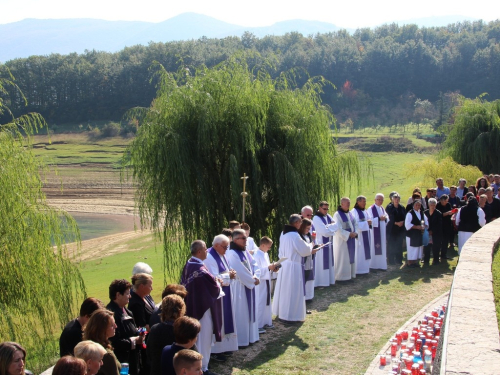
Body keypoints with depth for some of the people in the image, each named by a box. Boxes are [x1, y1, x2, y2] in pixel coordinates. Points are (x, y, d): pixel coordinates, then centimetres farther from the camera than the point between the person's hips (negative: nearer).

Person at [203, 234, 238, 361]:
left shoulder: (221, 255, 11)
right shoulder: (209, 258, -19)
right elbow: (214, 278, -23)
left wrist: (231, 273, -4)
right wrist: (228, 275, -17)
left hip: (224, 294, 10)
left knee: (225, 320, 14)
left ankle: (224, 346, 25)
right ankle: (215, 351, 3)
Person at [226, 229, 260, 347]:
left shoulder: (245, 252, 11)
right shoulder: (232, 254, -18)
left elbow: (254, 265, 7)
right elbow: (240, 272, -22)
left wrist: (256, 277, -12)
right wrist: (253, 281, -14)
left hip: (249, 286, 9)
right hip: (239, 287, -9)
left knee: (249, 311, 15)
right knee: (240, 313, -3)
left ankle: (250, 337, 25)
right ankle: (241, 340, 5)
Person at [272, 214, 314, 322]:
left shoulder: (283, 234, 5)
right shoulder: (294, 235, -20)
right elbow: (305, 250, -12)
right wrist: (310, 245, 7)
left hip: (284, 265, 8)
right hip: (293, 266, -8)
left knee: (284, 289, 17)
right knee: (292, 291, -1)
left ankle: (281, 312, 27)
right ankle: (290, 315, 4)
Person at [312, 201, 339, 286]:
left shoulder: (328, 217, 9)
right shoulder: (316, 219, -15)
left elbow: (336, 226, 1)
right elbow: (324, 232, -21)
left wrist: (328, 227, -16)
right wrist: (331, 226, -6)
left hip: (329, 243, 8)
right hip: (321, 244, -8)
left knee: (329, 262, 14)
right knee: (321, 264, -3)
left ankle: (329, 280, 23)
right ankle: (321, 282, 3)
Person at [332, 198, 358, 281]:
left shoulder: (349, 214, 11)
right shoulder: (337, 214, -14)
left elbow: (355, 224, 14)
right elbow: (338, 229, -19)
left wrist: (355, 233, -4)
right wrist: (349, 234, -19)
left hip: (351, 240, 8)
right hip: (342, 240, -8)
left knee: (351, 257, 12)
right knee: (342, 258, -3)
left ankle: (350, 274, 21)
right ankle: (341, 276, 4)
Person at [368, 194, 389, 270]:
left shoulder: (382, 209, 15)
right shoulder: (371, 209, -8)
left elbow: (387, 219, 15)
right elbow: (370, 220, -16)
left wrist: (385, 218, -7)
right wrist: (379, 218, -20)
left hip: (383, 232, 7)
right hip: (375, 232, -7)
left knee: (382, 248, 9)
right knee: (375, 249, -4)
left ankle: (381, 265, 15)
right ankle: (374, 265, 2)